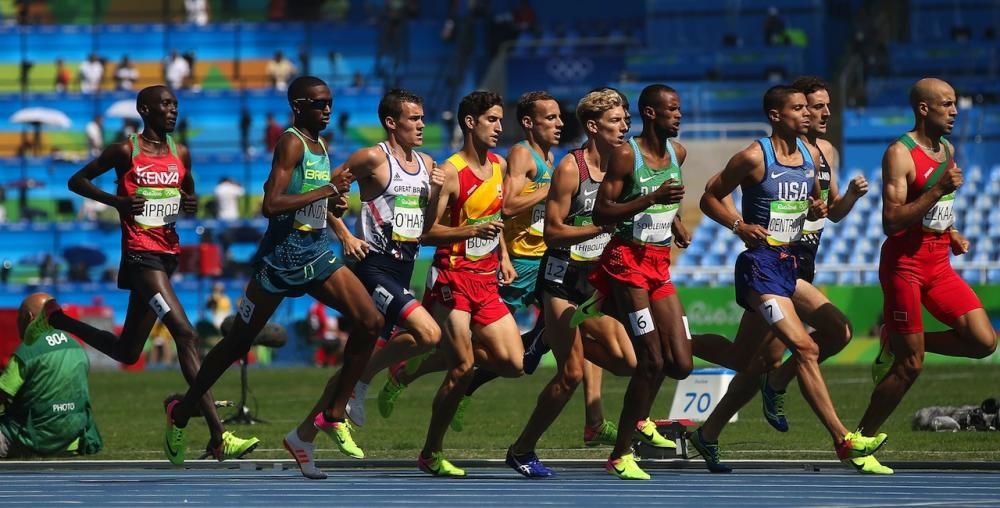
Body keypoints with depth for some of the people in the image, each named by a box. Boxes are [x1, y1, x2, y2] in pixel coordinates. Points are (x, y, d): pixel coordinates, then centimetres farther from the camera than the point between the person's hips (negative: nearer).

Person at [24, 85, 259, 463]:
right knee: (186, 335, -20)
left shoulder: (181, 154, 11)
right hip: (141, 253, -8)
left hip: (168, 254, 8)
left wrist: (191, 203, -1)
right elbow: (77, 181, 2)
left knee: (127, 352, 15)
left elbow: (188, 192, 24)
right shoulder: (125, 151, -5)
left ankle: (57, 319, 38)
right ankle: (218, 438, -25)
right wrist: (117, 201, -14)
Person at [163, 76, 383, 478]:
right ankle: (182, 412, 22)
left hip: (316, 254, 8)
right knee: (238, 342, 4)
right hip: (281, 255, -8)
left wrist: (336, 203, 3)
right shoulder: (291, 143, -15)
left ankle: (332, 414, 0)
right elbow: (271, 204, -25)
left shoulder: (319, 146, 11)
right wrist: (327, 190, -24)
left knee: (370, 323, -7)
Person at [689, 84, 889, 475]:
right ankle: (843, 442, -17)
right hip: (760, 267, -9)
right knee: (805, 349, -17)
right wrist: (740, 225, -19)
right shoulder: (754, 157, -10)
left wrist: (817, 210, 0)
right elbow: (709, 198, -4)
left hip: (790, 266, 9)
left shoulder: (811, 155, 10)